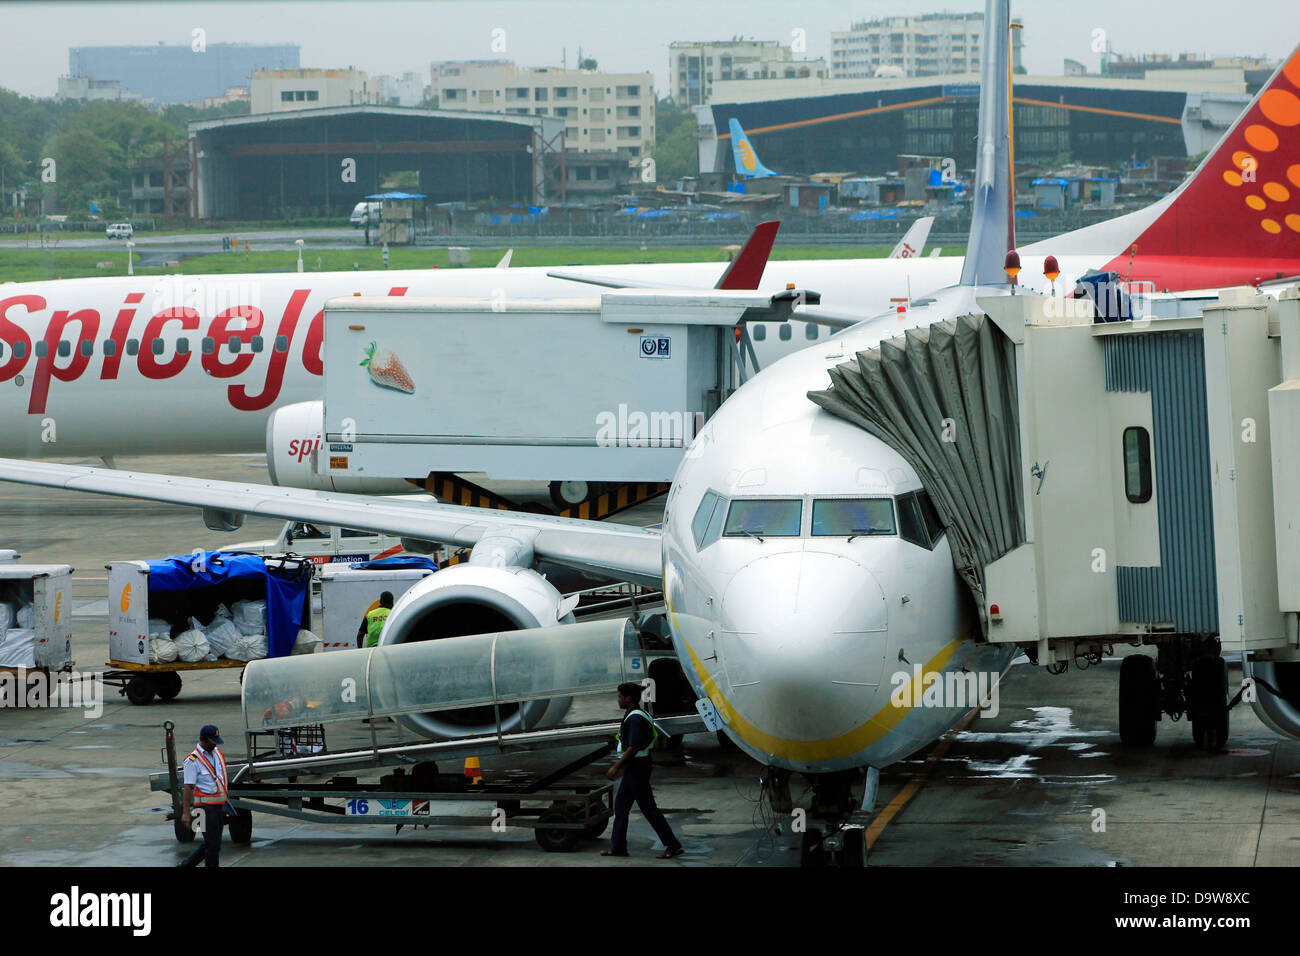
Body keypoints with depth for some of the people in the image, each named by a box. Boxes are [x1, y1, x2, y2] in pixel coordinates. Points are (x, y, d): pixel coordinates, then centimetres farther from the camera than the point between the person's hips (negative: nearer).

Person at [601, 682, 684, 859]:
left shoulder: (635, 719, -19)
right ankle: (618, 847, 17)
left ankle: (673, 845, -6)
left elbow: (633, 747, -24)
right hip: (633, 769, 11)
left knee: (648, 808, -7)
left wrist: (616, 767, -21)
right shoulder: (639, 715, 13)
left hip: (636, 769, -11)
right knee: (620, 804, 13)